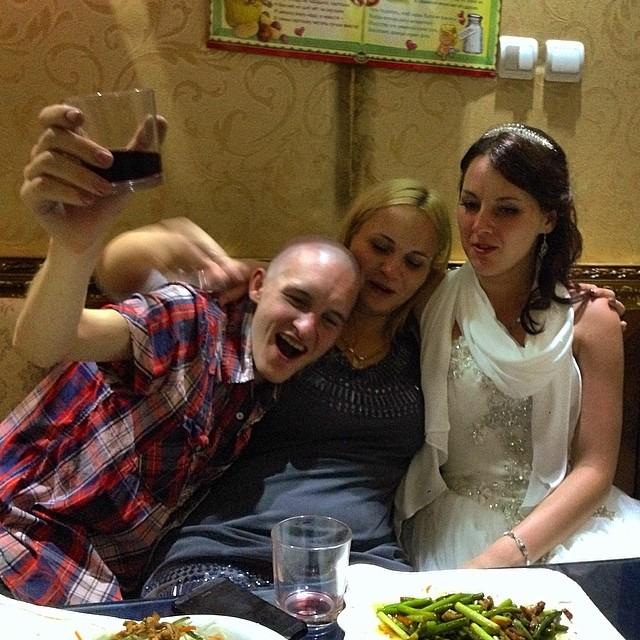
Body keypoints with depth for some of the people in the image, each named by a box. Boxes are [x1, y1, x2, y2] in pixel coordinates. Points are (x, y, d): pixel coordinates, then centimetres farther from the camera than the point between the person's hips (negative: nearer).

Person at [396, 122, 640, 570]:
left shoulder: (589, 319, -2)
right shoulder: (428, 303, -2)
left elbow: (594, 468, -4)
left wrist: (507, 552, -17)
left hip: (564, 517, 1)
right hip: (454, 516, -1)